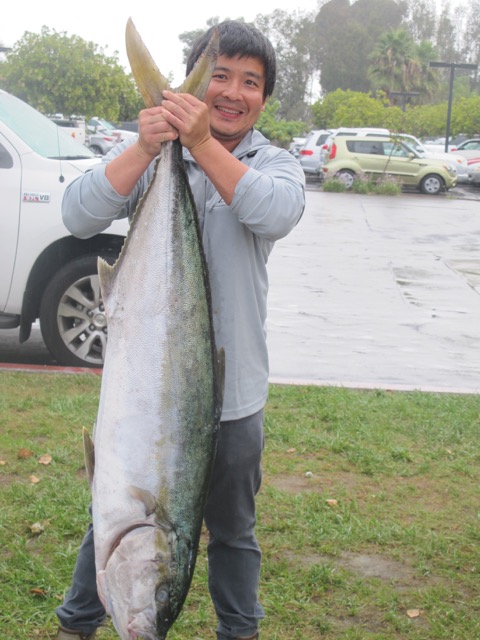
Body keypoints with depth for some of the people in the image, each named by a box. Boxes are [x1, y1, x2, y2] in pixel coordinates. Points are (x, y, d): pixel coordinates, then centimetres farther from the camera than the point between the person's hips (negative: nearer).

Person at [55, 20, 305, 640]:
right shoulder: (144, 154, -3)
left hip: (231, 393, 1)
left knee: (233, 531, 20)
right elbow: (79, 217, -19)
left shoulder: (274, 163, 0)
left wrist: (203, 144, -35)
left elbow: (276, 213, -24)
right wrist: (143, 149, -32)